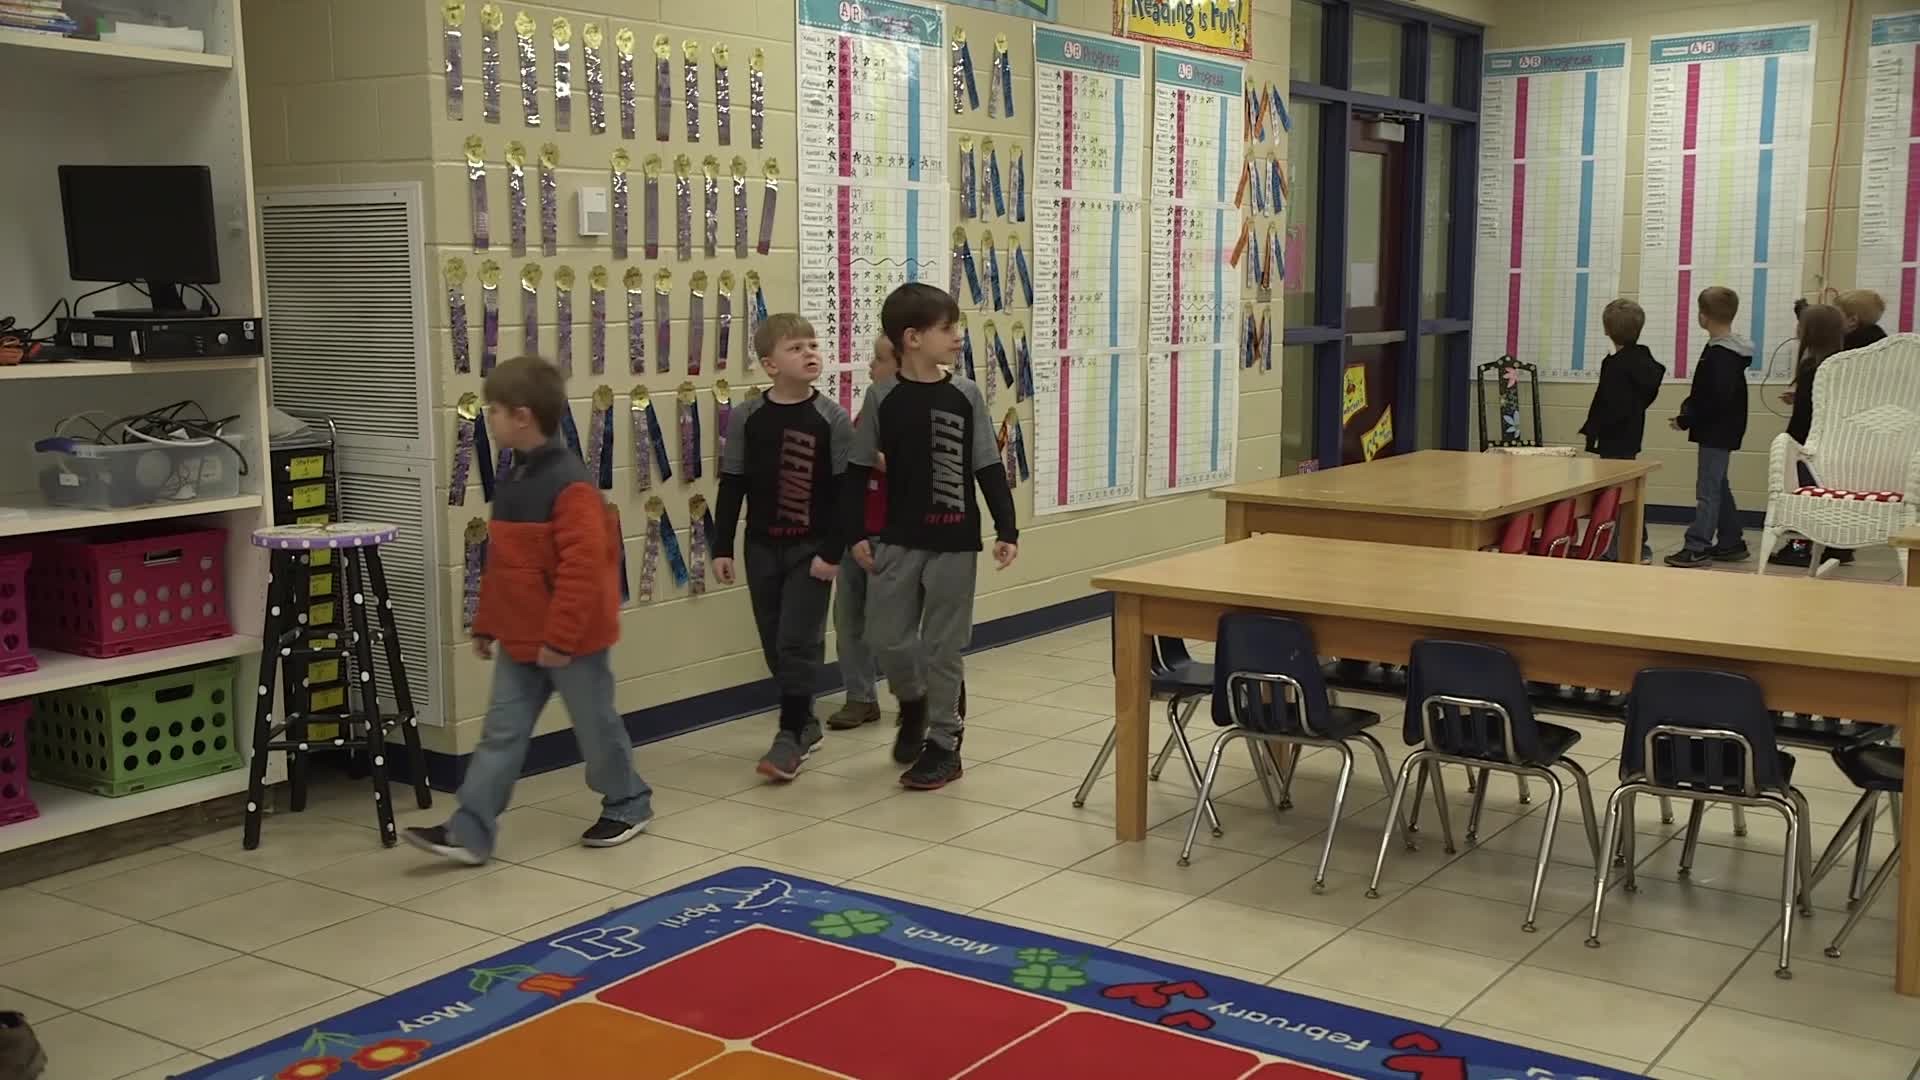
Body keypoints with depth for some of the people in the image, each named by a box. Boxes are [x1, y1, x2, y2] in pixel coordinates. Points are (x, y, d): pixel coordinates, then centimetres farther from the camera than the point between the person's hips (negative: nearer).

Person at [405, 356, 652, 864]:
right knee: (501, 733, 5)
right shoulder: (512, 480, 8)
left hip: (572, 640, -8)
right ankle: (470, 831, 6)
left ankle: (628, 805, 29)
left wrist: (561, 636, -25)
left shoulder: (569, 482, -20)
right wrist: (487, 623, 18)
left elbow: (583, 565, -25)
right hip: (520, 639, 8)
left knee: (596, 725, 9)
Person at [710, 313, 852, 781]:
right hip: (762, 547, 3)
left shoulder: (832, 418, -7)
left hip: (812, 548, -3)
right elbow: (731, 486, 3)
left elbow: (844, 490, -7)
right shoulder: (746, 417, -1)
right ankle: (804, 721, 28)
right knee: (775, 643, 11)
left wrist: (833, 550, -11)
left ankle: (790, 734, 4)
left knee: (799, 641, -4)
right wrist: (722, 547, 1)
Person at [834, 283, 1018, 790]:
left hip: (954, 540, 0)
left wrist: (1006, 530, -2)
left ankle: (943, 743, 17)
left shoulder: (966, 395, -2)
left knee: (943, 646, 4)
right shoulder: (882, 398, -3)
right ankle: (913, 701, 35)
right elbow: (858, 470, 2)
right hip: (898, 539, 1)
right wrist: (855, 534, -2)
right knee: (887, 637, 3)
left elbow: (989, 469, 1)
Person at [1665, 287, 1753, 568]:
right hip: (1720, 432, 10)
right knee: (1718, 487, 17)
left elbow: (1716, 400, -25)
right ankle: (1730, 543, 24)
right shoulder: (1728, 350, 11)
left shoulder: (1720, 355, -20)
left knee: (1708, 489, -8)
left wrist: (1686, 419, -17)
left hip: (1716, 432, -10)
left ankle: (1697, 547, -7)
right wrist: (1689, 406, 6)